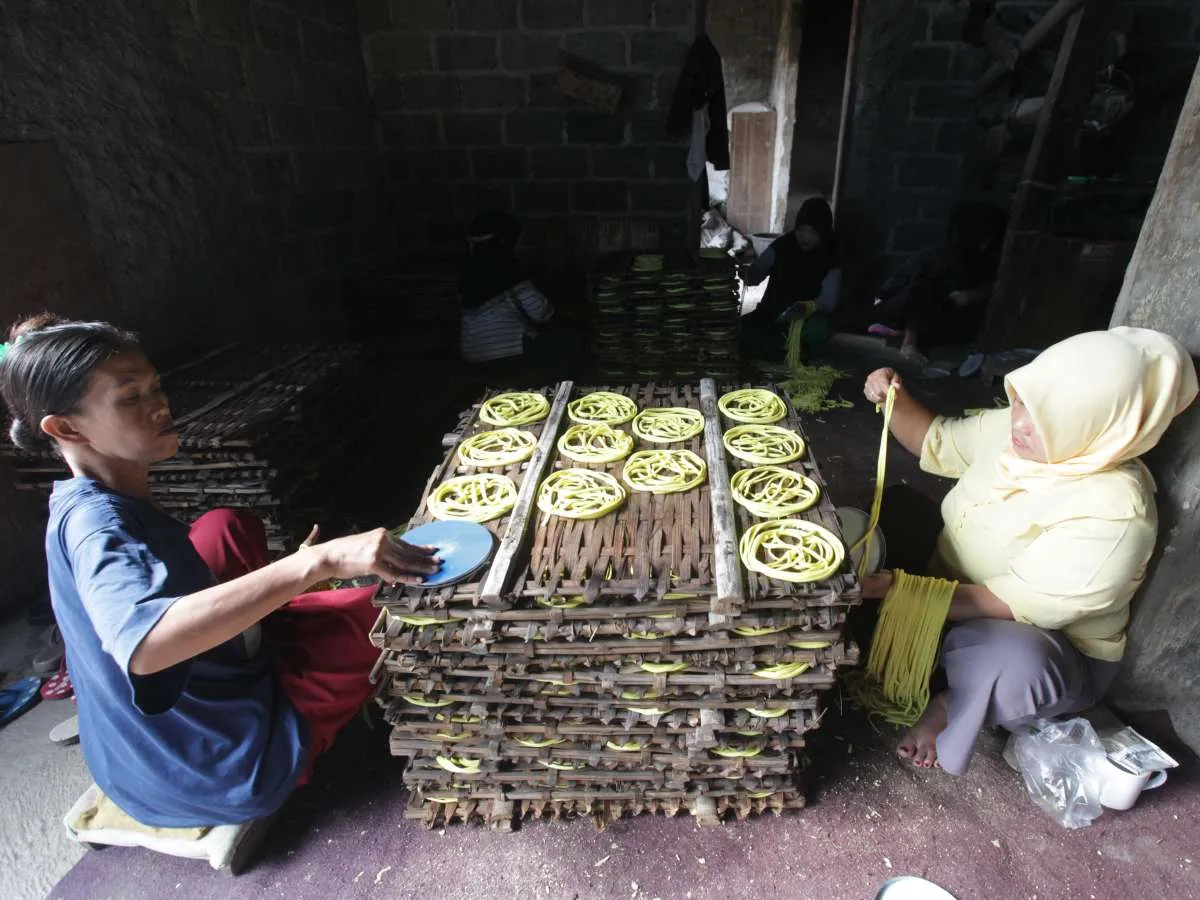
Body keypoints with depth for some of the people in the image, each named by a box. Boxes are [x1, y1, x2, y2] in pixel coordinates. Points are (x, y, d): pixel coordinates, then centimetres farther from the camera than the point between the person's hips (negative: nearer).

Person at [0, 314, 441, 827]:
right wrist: (318, 562, -52)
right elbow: (145, 644, -48)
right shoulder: (96, 523, -27)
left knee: (228, 529, 12)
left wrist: (284, 578, 4)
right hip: (226, 774, -9)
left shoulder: (82, 508, 3)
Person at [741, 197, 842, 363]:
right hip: (771, 314, 2)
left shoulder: (830, 258, -7)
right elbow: (754, 275, -6)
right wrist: (747, 274, -32)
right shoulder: (783, 245, 0)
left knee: (819, 329, -38)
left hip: (807, 319, -2)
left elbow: (829, 300, -18)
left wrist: (809, 308, -42)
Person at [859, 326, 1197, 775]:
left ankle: (951, 707, -6)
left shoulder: (1113, 514, -30)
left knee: (1011, 660, -41)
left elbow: (1015, 606, -31)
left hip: (1047, 644, -7)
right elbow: (938, 444, 4)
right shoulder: (1016, 429, -12)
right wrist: (894, 402, -14)